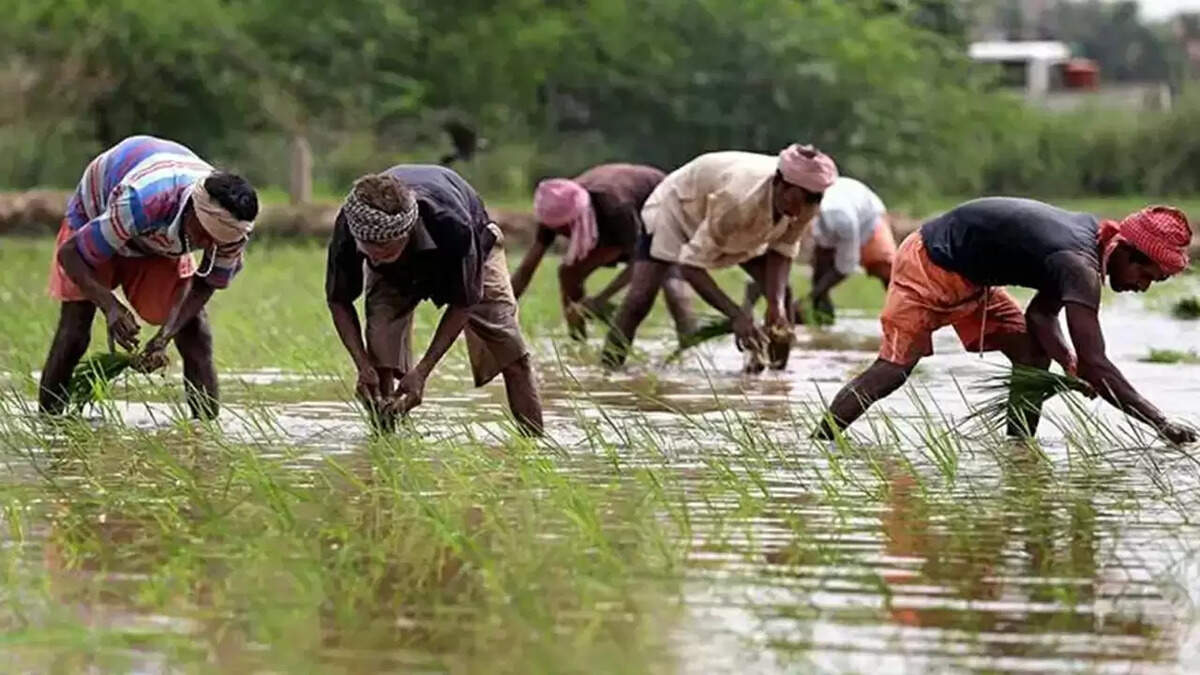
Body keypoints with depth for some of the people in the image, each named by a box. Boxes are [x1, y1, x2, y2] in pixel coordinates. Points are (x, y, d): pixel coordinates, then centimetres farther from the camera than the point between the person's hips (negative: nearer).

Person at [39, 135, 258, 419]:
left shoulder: (231, 228, -31)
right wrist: (110, 305, -50)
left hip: (162, 240, 4)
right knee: (73, 334, -13)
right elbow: (70, 254, -36)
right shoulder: (137, 204, -46)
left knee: (196, 337, -10)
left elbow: (207, 284, -15)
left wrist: (164, 337, -30)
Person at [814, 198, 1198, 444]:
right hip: (928, 266, -10)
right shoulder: (1080, 265, -31)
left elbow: (1040, 315, 4)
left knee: (1034, 354, 0)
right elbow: (1095, 364, -36)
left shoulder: (1090, 234, -2)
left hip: (968, 278, 10)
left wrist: (1070, 365, -15)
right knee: (893, 370, -14)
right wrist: (1161, 425, -37)